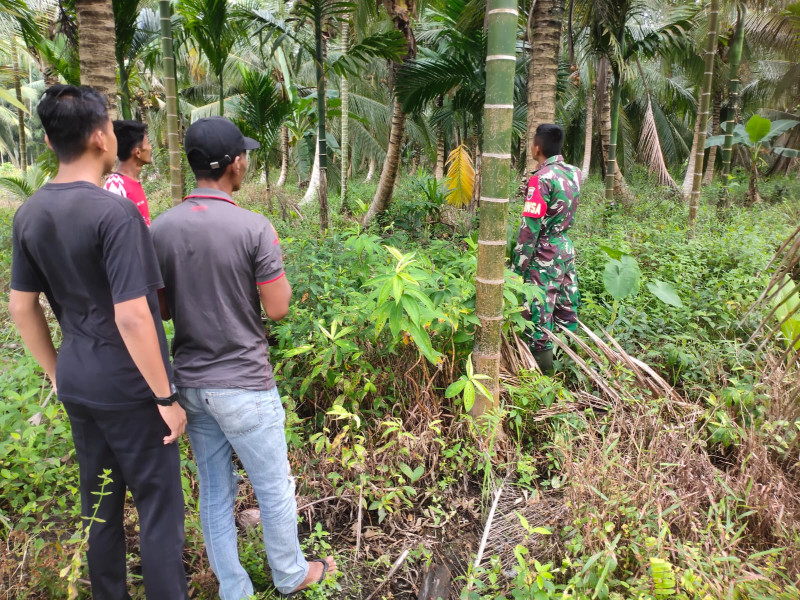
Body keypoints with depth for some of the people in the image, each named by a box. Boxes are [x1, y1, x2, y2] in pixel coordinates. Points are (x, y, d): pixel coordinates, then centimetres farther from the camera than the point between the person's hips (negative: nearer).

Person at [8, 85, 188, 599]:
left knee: (99, 500, 22)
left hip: (76, 383, 7)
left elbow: (21, 307, 8)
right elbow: (131, 317, -24)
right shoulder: (115, 212, -21)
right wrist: (167, 396, -15)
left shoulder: (29, 215, 2)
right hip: (127, 385, -7)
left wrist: (56, 372, 19)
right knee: (159, 503, 9)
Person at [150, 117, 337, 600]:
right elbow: (278, 309, -14)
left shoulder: (160, 229, -2)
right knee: (274, 488, 15)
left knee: (215, 492, 18)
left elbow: (162, 310, 4)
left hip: (190, 380, 6)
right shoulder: (254, 228, -17)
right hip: (244, 384, -5)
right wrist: (280, 276, 4)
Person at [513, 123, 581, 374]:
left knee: (539, 314, 0)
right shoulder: (574, 173, 5)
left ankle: (543, 369, 7)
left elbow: (529, 228, -19)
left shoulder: (541, 179, -18)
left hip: (545, 256, -8)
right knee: (567, 309, 16)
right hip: (567, 249, 8)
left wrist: (518, 267, -14)